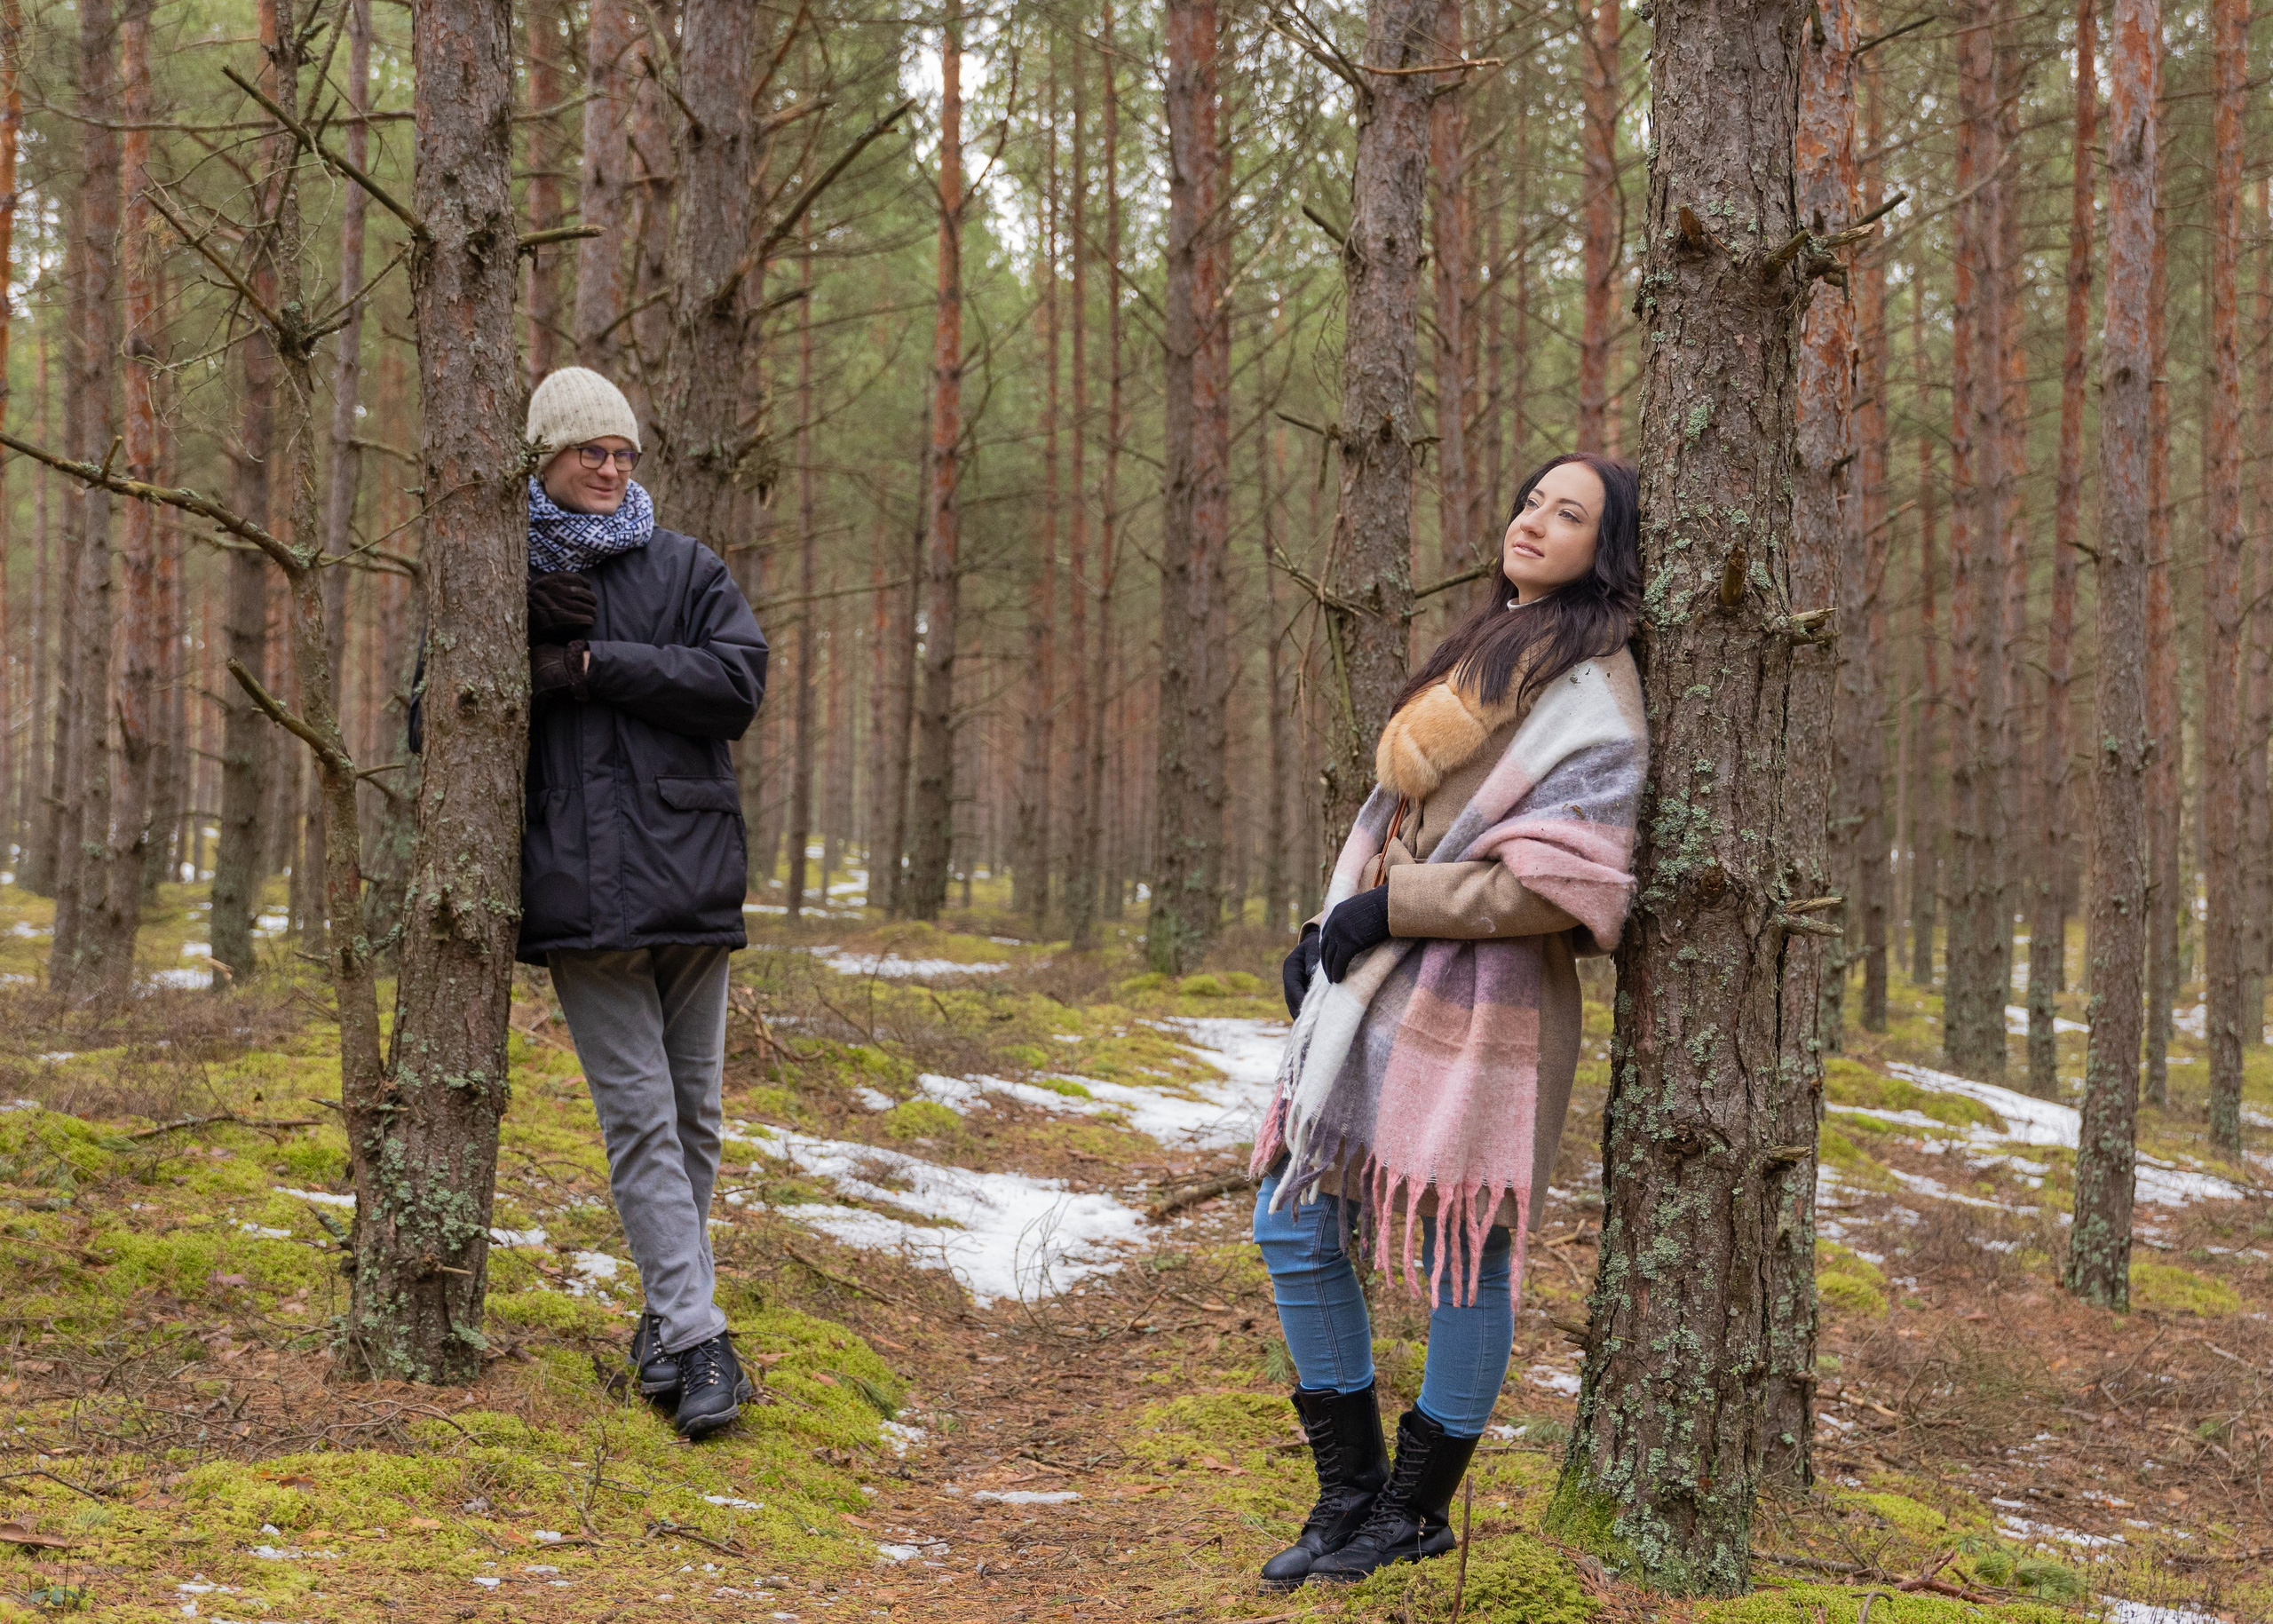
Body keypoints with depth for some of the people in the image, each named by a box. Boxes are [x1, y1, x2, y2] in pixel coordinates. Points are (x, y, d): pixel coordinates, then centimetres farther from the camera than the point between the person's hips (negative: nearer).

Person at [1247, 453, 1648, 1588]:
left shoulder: (1590, 690, -9)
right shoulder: (1481, 654, 18)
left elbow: (1558, 880, -18)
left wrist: (1389, 909, -15)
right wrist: (1334, 928, 10)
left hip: (1483, 1000, -9)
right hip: (1376, 989, 9)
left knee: (1460, 1250, 2)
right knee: (1295, 1228, 7)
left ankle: (1417, 1508, 17)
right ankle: (1350, 1488, 19)